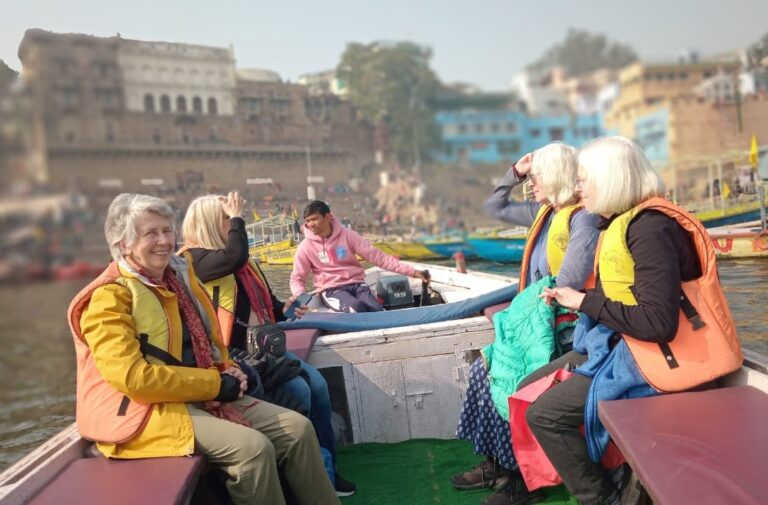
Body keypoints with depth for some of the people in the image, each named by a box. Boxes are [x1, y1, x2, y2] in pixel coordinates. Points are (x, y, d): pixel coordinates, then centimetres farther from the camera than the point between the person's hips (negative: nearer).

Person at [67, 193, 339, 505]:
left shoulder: (179, 276, 13)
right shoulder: (108, 298, -11)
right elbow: (133, 377, -22)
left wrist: (228, 370, 1)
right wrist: (214, 384, -18)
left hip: (204, 396, 8)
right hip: (150, 410, -7)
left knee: (297, 428, -7)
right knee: (254, 447, -27)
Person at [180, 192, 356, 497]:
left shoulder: (240, 259, 15)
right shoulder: (197, 259, -11)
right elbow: (235, 257, -32)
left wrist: (285, 310, 13)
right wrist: (236, 218, -18)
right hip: (236, 353, -8)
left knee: (317, 384, -6)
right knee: (298, 392, -20)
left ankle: (327, 467, 5)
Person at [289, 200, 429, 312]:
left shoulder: (347, 235, -3)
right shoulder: (306, 246, -4)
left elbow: (377, 256, -4)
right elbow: (297, 278, 4)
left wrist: (412, 271, -11)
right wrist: (298, 296, -21)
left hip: (356, 284, 2)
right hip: (331, 289, -1)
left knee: (376, 310, -27)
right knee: (357, 307, -33)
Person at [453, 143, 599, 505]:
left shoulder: (582, 219, -16)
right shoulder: (544, 212, 12)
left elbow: (567, 287, -25)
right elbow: (495, 207, 24)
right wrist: (516, 172, 11)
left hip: (562, 330, -9)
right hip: (538, 320, 9)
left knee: (500, 374, -18)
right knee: (486, 367, -2)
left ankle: (519, 474, 0)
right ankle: (496, 462, 7)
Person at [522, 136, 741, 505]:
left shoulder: (650, 227, -21)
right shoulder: (622, 222, 8)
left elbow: (659, 322, -28)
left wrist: (585, 302, -20)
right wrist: (572, 298, 1)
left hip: (654, 354, -10)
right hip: (618, 342, 10)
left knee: (544, 414, -14)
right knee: (529, 389, 9)